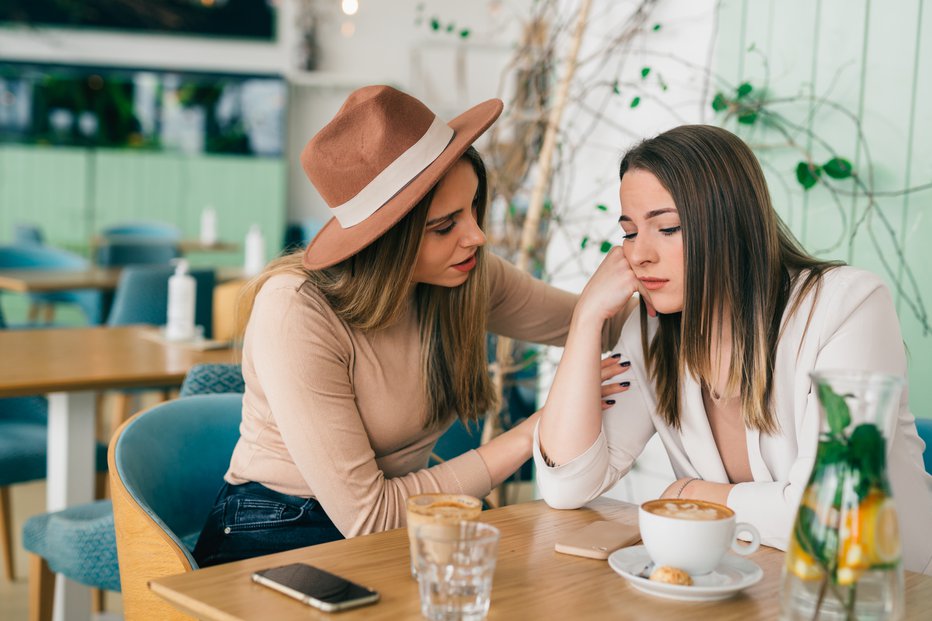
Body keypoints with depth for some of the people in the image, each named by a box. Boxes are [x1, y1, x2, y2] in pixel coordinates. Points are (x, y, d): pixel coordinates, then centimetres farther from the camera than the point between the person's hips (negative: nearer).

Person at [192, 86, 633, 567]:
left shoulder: (470, 275, -6)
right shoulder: (297, 311, -25)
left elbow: (596, 321, 10)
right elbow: (366, 516, -24)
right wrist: (533, 432, -21)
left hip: (396, 535, 6)